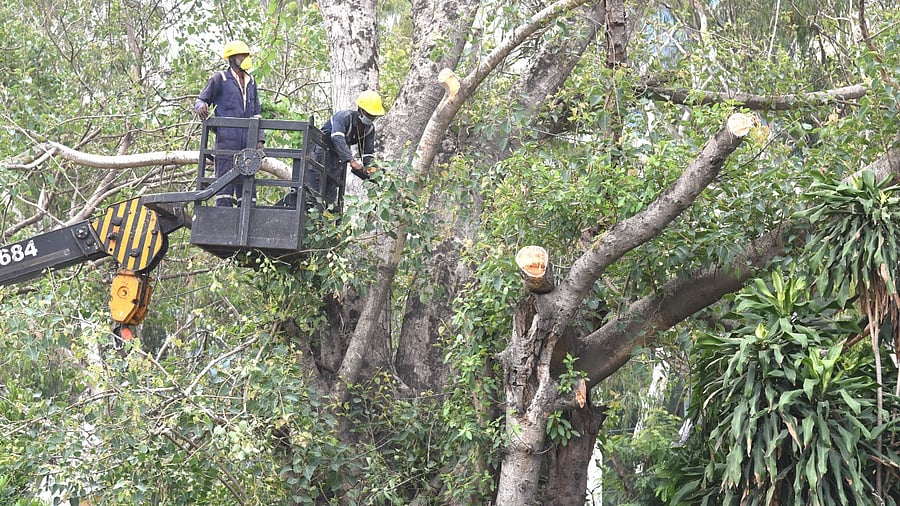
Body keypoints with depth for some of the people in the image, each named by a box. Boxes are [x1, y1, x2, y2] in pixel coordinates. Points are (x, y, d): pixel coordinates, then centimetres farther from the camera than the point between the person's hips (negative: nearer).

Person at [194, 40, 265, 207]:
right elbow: (200, 100, 7)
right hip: (227, 139, -5)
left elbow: (257, 113, 23)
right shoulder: (220, 79, 6)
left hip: (248, 143, 6)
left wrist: (260, 138, 12)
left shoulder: (251, 82, 21)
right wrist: (201, 106, -18)